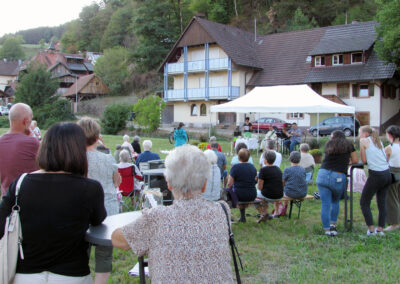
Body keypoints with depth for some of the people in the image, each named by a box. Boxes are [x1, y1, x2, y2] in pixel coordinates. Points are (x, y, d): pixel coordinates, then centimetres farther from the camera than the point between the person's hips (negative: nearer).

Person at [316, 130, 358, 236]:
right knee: (335, 202, 22)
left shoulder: (329, 144, 15)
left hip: (323, 174, 1)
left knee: (325, 204, 3)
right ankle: (333, 224, 18)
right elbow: (355, 161, 14)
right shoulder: (349, 145, 11)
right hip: (338, 177, 0)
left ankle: (327, 229, 4)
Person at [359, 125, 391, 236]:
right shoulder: (378, 141, 18)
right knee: (382, 203, 13)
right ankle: (380, 229, 14)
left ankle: (371, 229, -2)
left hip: (376, 175, -7)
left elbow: (364, 160, -1)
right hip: (387, 174, 7)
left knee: (364, 202, 4)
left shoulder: (364, 141, -1)